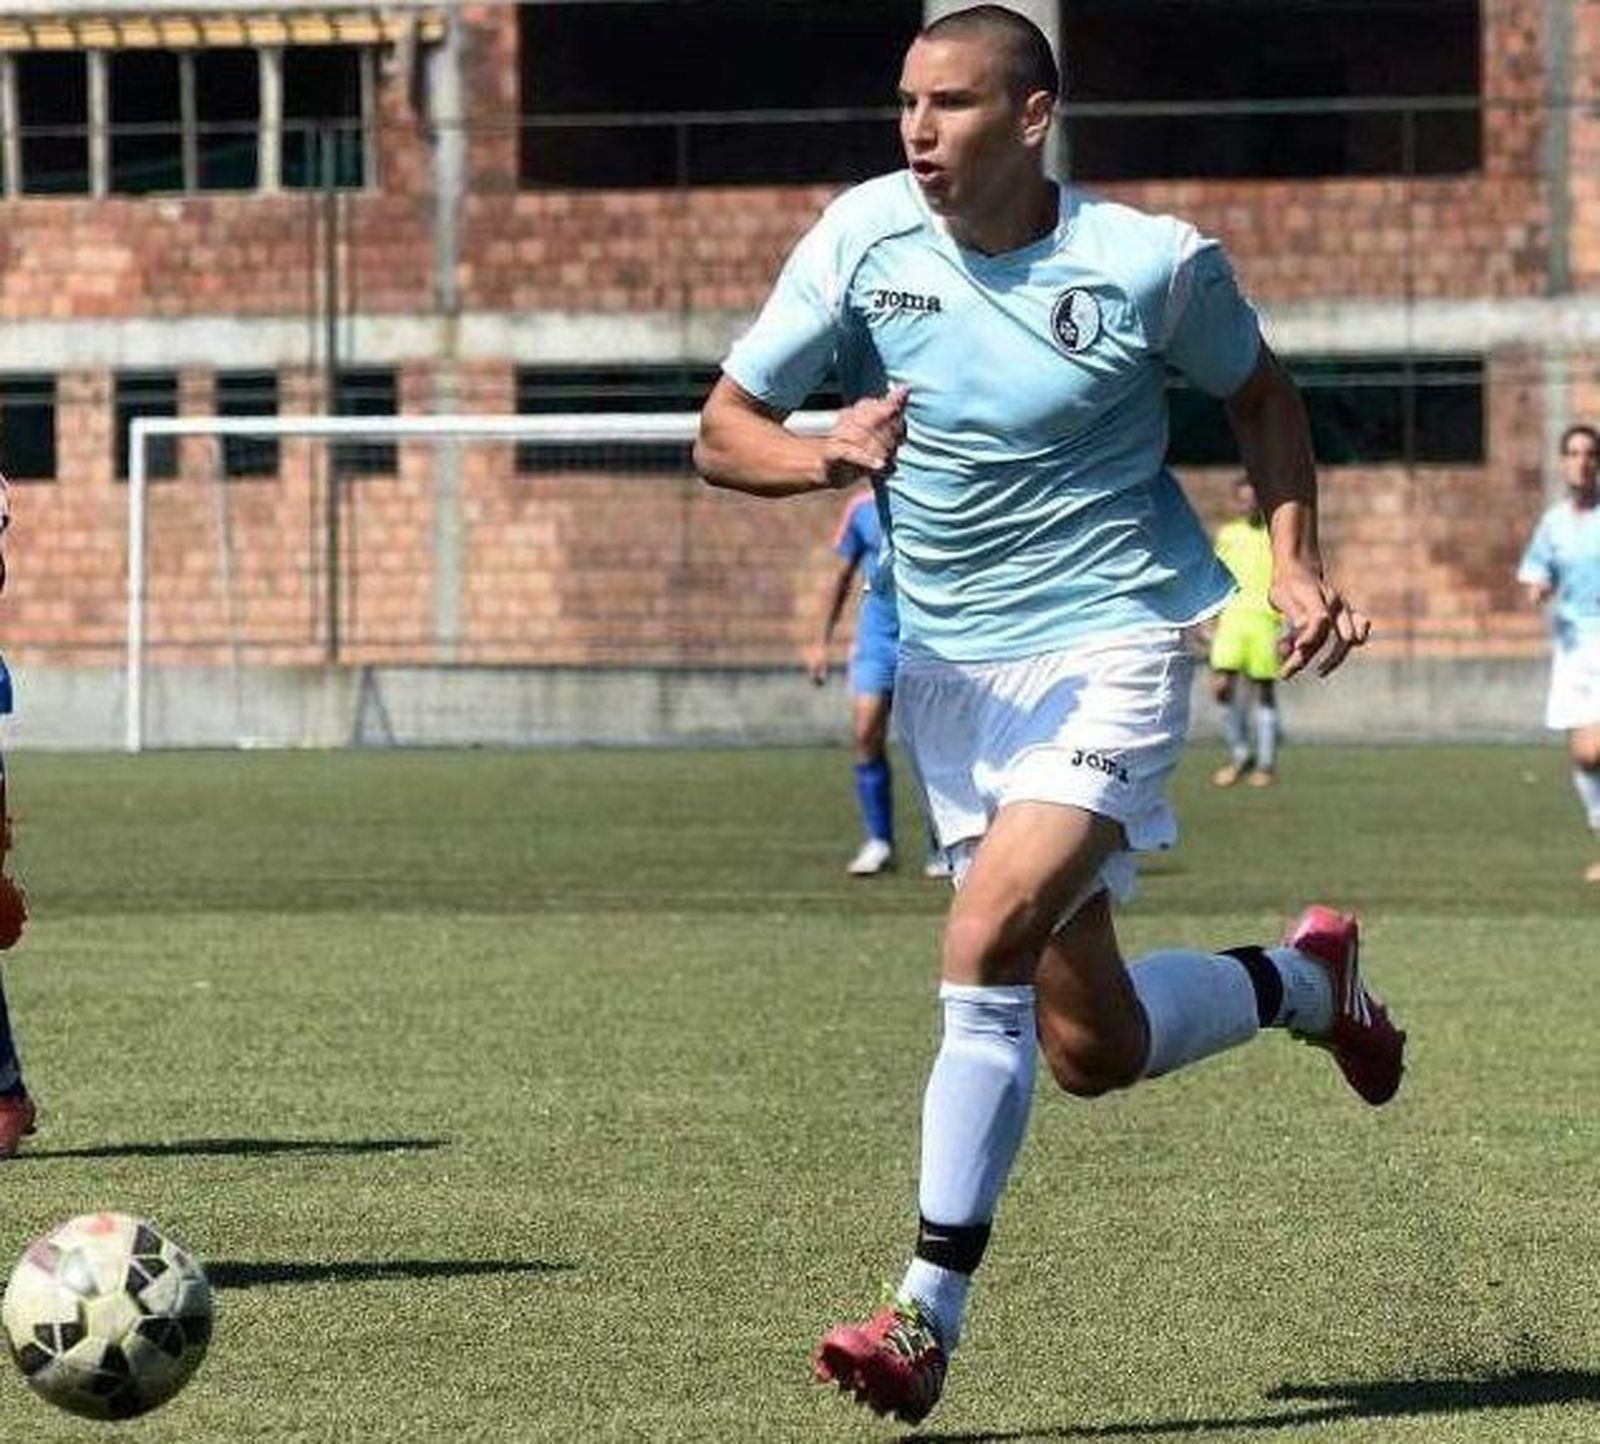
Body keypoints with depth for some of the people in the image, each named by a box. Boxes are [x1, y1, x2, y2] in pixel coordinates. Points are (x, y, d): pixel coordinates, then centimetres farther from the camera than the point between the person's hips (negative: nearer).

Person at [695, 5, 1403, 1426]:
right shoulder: (865, 236, -6)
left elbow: (1259, 392, 9)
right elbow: (723, 430, -3)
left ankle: (929, 1317, -18)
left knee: (987, 945, -26)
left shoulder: (1152, 264, -11)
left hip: (1111, 644, -4)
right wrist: (820, 455, -24)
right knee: (1091, 1047, 8)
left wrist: (1296, 562, -3)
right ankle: (1309, 979, 39)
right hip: (947, 667, 4)